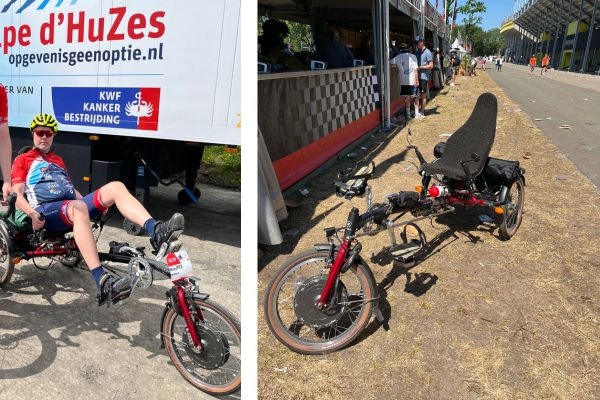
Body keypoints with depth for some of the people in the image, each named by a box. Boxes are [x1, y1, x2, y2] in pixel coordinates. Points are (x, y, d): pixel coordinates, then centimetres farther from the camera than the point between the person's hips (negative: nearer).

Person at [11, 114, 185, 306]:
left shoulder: (58, 160, 34)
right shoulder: (22, 160, 16)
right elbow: (17, 195, 4)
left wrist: (97, 204, 12)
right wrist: (32, 213, -18)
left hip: (72, 205, 6)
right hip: (47, 210, -5)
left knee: (116, 187, -19)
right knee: (78, 208, -41)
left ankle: (155, 231, -42)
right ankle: (103, 284, -57)